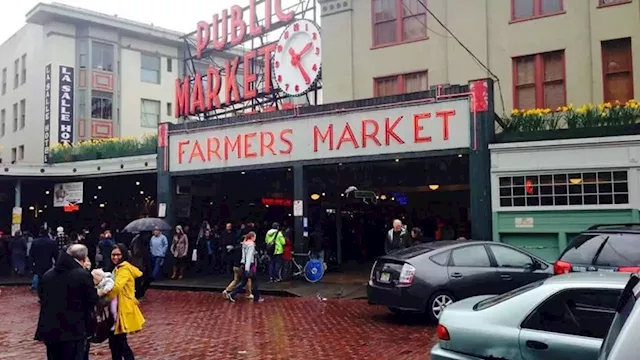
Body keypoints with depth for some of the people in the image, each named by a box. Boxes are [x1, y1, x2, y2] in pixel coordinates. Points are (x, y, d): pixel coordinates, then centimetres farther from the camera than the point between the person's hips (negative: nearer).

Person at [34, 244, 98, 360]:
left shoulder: (47, 275, 6)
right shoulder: (83, 275, -14)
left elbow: (41, 297, 19)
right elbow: (93, 300, -5)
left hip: (49, 330, 6)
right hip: (74, 331, -6)